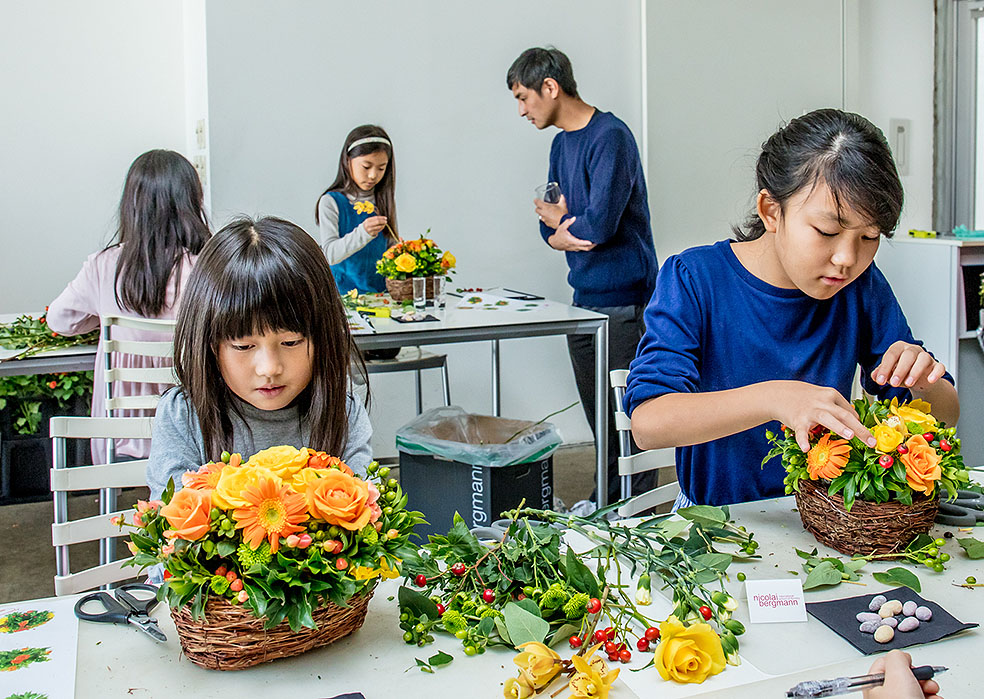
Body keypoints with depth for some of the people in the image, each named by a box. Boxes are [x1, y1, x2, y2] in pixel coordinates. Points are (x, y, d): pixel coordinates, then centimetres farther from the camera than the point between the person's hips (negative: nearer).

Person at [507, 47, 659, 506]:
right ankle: (606, 506, 25)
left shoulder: (610, 136, -13)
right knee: (599, 415, 14)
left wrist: (559, 222, 0)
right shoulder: (561, 144, 15)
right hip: (585, 298, 9)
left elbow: (599, 224, -21)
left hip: (622, 300, -8)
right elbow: (550, 222, 15)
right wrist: (562, 234, -9)